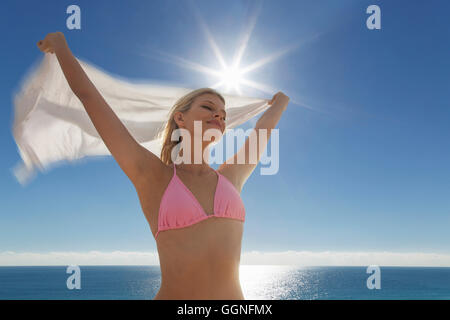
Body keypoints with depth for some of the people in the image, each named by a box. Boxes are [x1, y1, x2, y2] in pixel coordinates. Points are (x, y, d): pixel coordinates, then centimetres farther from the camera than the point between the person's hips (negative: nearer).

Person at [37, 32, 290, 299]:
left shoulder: (231, 178, 11)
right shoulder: (152, 176, 1)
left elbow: (263, 130, 30)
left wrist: (281, 102, 47)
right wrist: (60, 44, 18)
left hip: (233, 295, 4)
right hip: (173, 293, -3)